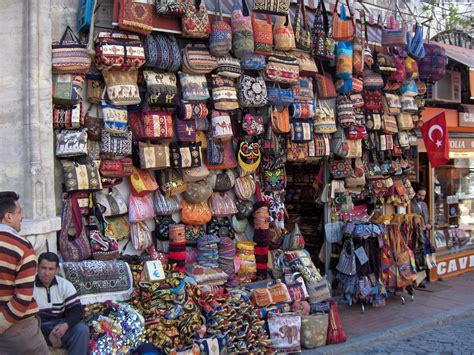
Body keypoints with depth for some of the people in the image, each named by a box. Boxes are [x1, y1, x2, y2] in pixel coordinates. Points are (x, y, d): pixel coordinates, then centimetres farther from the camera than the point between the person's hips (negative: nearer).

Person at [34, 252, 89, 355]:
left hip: (60, 325, 2)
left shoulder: (65, 285, 1)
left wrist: (66, 325, -25)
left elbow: (76, 310, -3)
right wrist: (48, 334, -23)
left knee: (82, 330, -25)